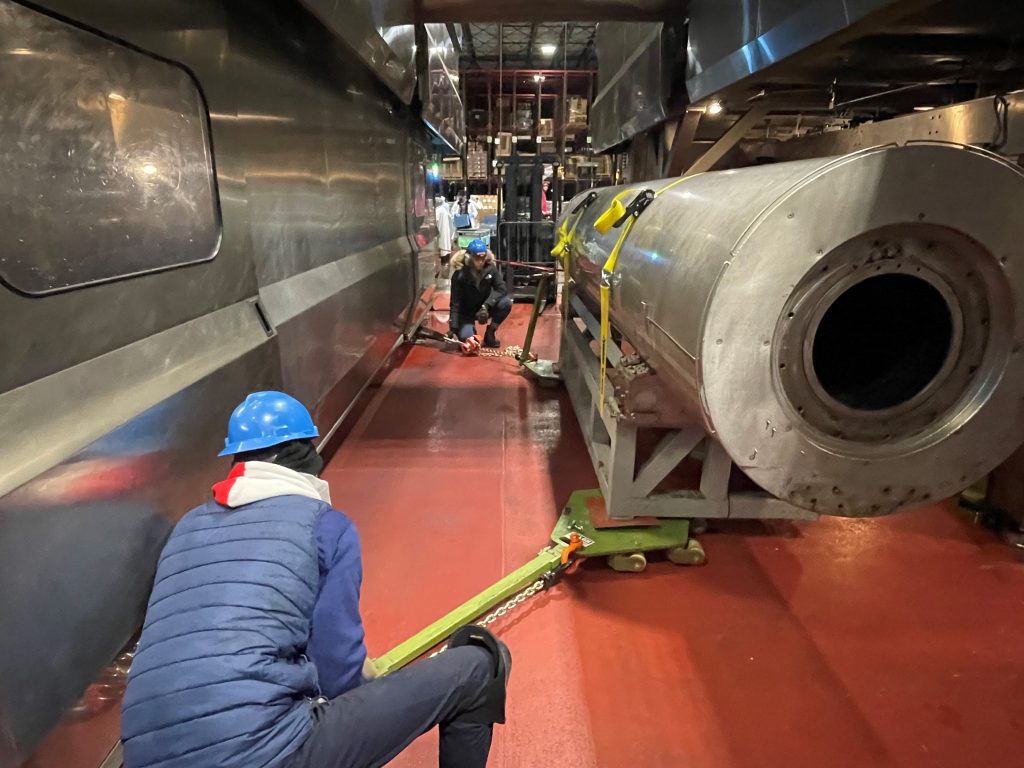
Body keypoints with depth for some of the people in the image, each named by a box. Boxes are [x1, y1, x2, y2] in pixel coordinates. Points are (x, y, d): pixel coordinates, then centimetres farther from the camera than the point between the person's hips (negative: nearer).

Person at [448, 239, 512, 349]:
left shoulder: (491, 267, -14)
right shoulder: (460, 274, -23)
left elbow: (501, 289, -16)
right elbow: (455, 302, -21)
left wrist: (486, 305, -31)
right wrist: (453, 327, -26)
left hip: (484, 309, 3)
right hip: (466, 312, -3)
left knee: (506, 301, -24)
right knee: (466, 338, -27)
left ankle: (490, 334, -6)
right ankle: (469, 327, 13)